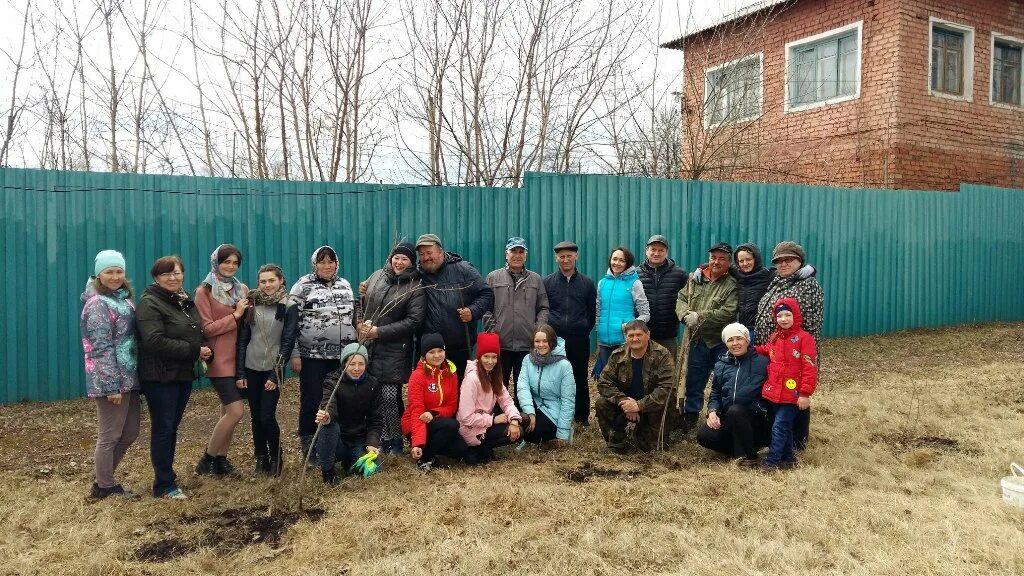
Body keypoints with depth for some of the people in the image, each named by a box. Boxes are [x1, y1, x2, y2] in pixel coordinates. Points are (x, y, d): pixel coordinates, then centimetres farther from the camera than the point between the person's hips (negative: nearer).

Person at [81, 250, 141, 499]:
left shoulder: (123, 299, 13)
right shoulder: (98, 303, -13)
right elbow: (101, 348, -17)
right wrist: (112, 386, -20)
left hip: (129, 377, 9)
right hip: (112, 380, -9)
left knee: (130, 431, 15)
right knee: (110, 436, 4)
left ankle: (104, 480, 28)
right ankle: (105, 486, 19)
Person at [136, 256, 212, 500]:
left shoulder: (186, 301, 14)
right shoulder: (149, 303, -12)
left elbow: (197, 332, 22)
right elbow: (156, 342, -24)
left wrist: (205, 350, -1)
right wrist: (194, 351, -21)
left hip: (184, 373, 7)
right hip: (160, 376, -7)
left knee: (172, 426, 14)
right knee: (163, 428, -1)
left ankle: (166, 474, 26)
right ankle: (164, 485, 8)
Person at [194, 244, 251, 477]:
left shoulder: (242, 289, 11)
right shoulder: (204, 291, -5)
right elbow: (207, 328, -11)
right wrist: (235, 315, -13)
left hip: (238, 358, 6)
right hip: (219, 360, -6)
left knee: (227, 411, 10)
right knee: (235, 412, -11)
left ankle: (221, 458, 20)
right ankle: (206, 460, 4)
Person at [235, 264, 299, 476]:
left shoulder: (289, 307, -5)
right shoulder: (251, 304, 4)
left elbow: (288, 342, -7)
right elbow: (242, 339, 4)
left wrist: (276, 374, -11)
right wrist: (239, 372, -1)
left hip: (273, 369, -3)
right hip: (251, 368, 3)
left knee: (267, 416, -7)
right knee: (256, 416, 8)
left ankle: (276, 458, 14)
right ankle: (261, 458, 23)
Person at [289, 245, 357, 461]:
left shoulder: (345, 285, 12)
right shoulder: (303, 286, -3)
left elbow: (354, 317, 20)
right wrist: (294, 354, -9)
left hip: (343, 354, 4)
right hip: (312, 355, -4)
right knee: (312, 400, 1)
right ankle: (308, 446, 15)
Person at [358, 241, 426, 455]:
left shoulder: (416, 288, -5)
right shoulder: (377, 276, 9)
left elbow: (413, 321, -11)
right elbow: (362, 302, 19)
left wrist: (380, 332, -14)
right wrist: (361, 323, 1)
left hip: (394, 351, -4)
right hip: (368, 346, 4)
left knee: (390, 397, -6)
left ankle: (394, 441, 13)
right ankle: (383, 438, 22)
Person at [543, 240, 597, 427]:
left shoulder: (587, 283, 6)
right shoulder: (546, 282, 2)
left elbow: (592, 312, 11)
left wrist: (584, 330, 5)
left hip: (579, 341, 1)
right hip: (553, 339, -1)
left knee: (580, 378, 8)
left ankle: (582, 416, 20)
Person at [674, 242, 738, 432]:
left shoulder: (733, 285, -9)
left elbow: (728, 312, -20)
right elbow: (681, 299, 6)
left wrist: (699, 317, -20)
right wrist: (687, 315, -15)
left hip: (721, 343, -5)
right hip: (697, 341, 5)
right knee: (693, 382, 15)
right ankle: (690, 417, 30)